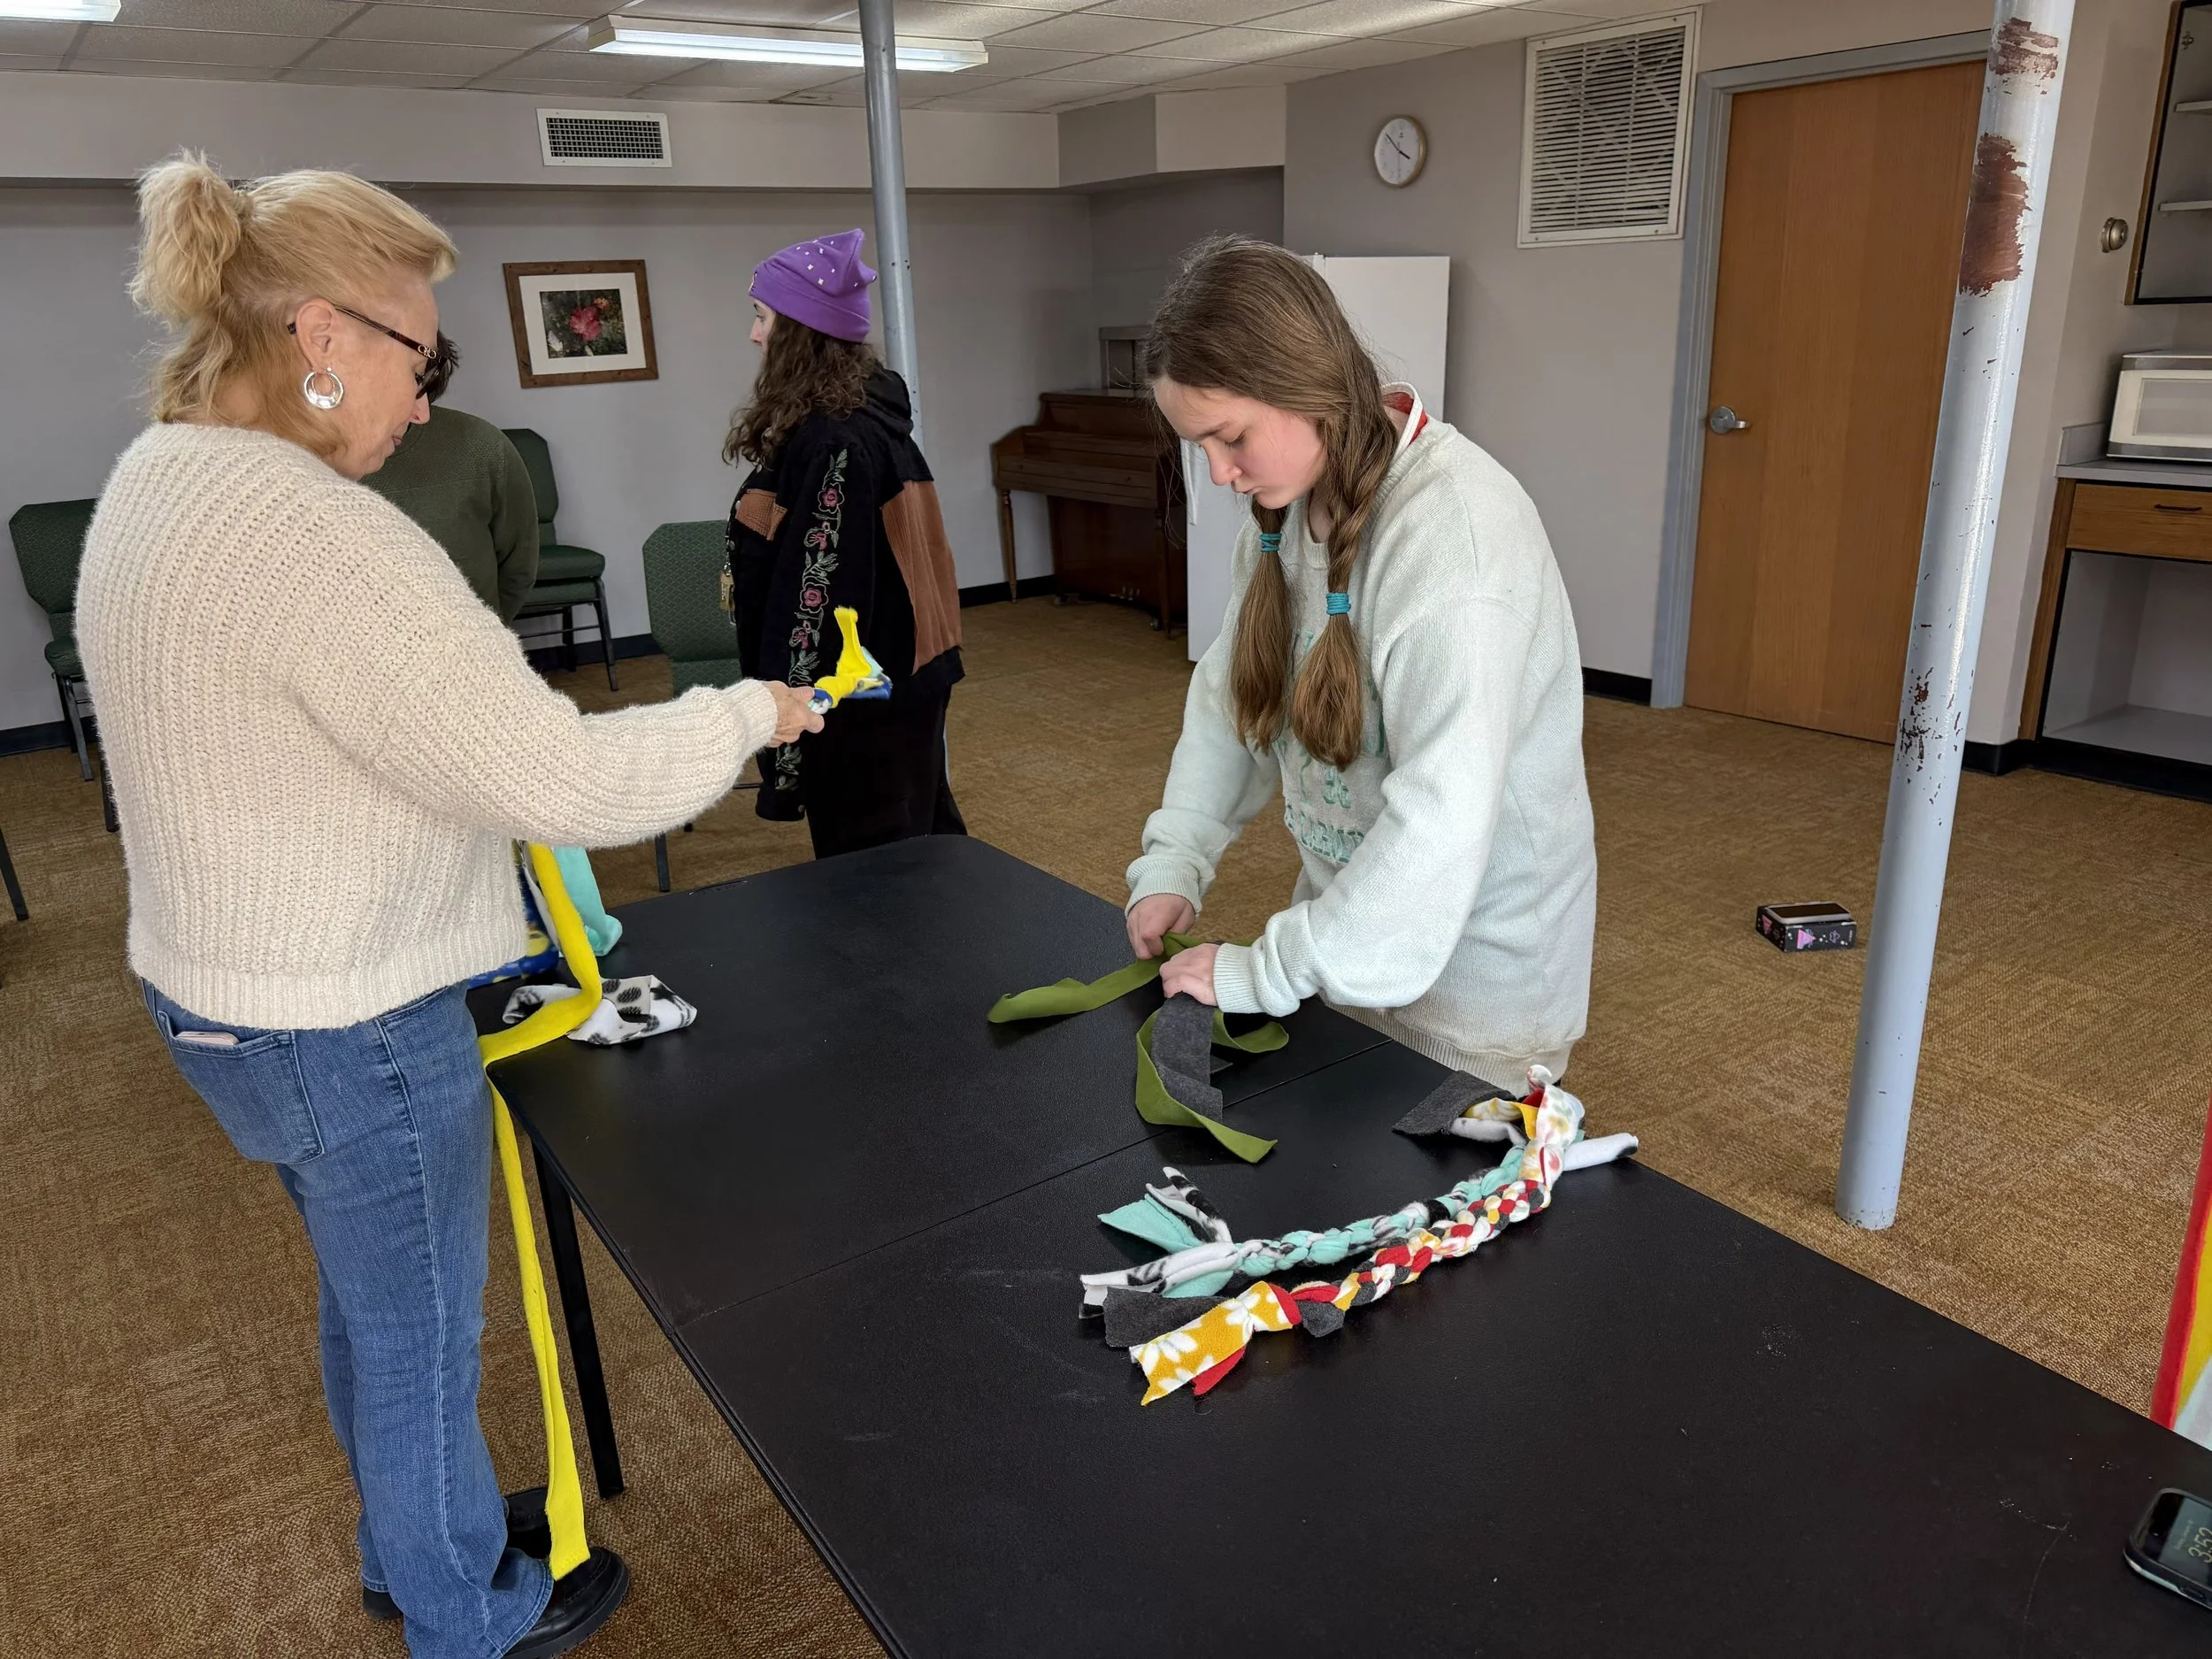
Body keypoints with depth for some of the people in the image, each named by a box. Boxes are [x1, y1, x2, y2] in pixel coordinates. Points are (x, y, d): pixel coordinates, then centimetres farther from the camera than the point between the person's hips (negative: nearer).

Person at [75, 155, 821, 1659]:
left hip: (220, 989, 10)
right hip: (347, 1028, -10)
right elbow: (566, 782, -32)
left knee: (372, 1304, 28)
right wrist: (746, 715, -16)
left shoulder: (154, 485, 5)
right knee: (424, 1341, 13)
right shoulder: (314, 534, -28)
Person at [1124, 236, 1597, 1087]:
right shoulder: (1291, 498, -1)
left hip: (1474, 962, -7)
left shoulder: (1455, 530, -28)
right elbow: (1232, 694, 6)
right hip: (1347, 914, 7)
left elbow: (1442, 817, -32)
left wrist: (1263, 971, -26)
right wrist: (1171, 863, -5)